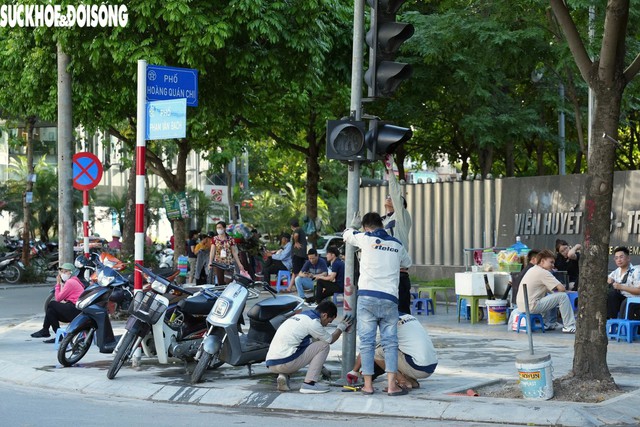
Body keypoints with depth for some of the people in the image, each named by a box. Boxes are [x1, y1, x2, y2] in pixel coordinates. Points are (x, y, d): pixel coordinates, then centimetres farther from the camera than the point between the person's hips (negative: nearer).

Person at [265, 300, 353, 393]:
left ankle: (283, 375, 10)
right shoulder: (312, 322, -6)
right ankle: (309, 383, -4)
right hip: (284, 362, -9)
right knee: (323, 345, 0)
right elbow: (330, 340, 8)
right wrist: (341, 327, 26)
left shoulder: (300, 316, 22)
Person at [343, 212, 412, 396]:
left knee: (367, 342, 2)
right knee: (390, 342, 4)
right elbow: (407, 263, 33)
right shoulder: (397, 245, 15)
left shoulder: (365, 238, 4)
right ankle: (391, 385, -4)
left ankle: (368, 385, 2)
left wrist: (354, 224, 45)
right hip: (390, 298, 2)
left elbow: (347, 234, 24)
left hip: (367, 296, -2)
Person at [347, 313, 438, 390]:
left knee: (376, 352, -6)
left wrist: (354, 371, 12)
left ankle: (404, 382, -4)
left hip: (418, 369, -8)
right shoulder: (409, 317, 18)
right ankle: (412, 382, 13)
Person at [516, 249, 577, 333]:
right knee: (563, 296, -8)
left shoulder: (532, 270, 18)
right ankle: (569, 326, -6)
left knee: (547, 294, 35)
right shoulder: (543, 272, -11)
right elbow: (562, 289, -13)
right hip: (532, 307, -10)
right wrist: (562, 288, 8)